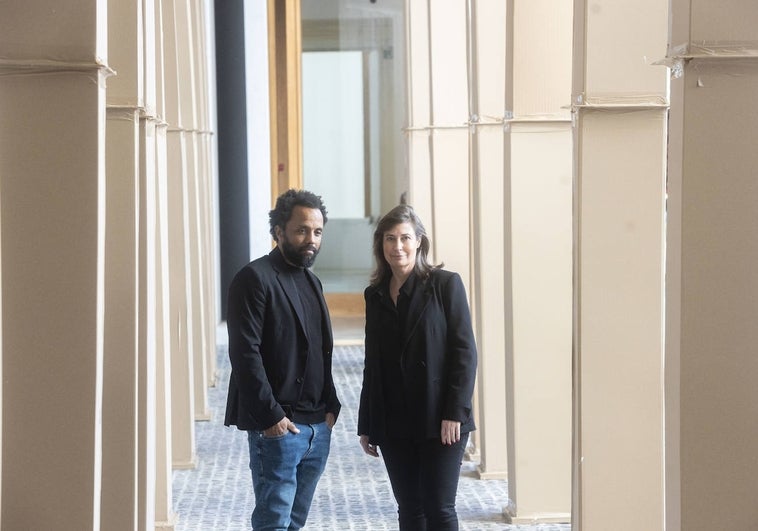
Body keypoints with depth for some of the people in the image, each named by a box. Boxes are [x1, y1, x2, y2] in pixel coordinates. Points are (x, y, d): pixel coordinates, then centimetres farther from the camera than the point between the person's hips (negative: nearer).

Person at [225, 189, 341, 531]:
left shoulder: (312, 282, 17)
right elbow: (245, 353, -15)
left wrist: (330, 407, 8)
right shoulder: (255, 278, -9)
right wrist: (270, 416, -18)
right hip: (278, 427, -8)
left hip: (318, 427, 8)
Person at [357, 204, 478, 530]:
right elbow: (372, 364, 15)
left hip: (438, 420, -4)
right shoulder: (375, 295, 11)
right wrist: (366, 425, 13)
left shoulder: (445, 284, -3)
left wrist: (455, 412, -15)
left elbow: (465, 352, -8)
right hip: (394, 423, 5)